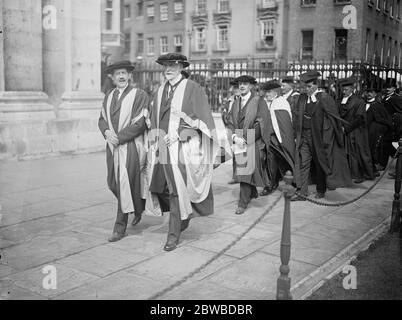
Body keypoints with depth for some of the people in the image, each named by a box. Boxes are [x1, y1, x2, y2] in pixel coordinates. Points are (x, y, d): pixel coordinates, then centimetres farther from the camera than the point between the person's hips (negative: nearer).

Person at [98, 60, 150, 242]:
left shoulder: (139, 95, -8)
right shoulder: (109, 97, 12)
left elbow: (139, 123, -14)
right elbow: (102, 119, 12)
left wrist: (118, 137, -15)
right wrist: (107, 132, -10)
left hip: (131, 147, -7)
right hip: (113, 147, 7)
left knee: (125, 185, -4)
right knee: (113, 184, 13)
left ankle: (120, 226, 7)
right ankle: (138, 207, 38)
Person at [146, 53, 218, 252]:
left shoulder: (192, 89, -4)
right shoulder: (161, 91, 14)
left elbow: (199, 118, -9)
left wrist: (179, 134, -16)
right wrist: (156, 141, 9)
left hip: (183, 146, -6)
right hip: (163, 146, 6)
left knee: (177, 189, -6)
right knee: (161, 187, 6)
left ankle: (174, 234, 5)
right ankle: (185, 215, 31)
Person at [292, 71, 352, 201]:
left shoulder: (324, 98, -11)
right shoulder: (302, 98, 5)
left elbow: (334, 118, -8)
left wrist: (327, 140, -10)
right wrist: (298, 134, 9)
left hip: (319, 136, -4)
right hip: (304, 136, 4)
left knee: (320, 163, 9)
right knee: (302, 163, -2)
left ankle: (321, 190, 27)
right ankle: (303, 193, 0)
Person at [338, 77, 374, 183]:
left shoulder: (359, 102, -8)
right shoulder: (343, 101, 12)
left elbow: (359, 119, -14)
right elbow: (340, 115, 8)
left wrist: (346, 128, -14)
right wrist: (343, 103, -3)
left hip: (356, 134, -5)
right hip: (345, 133, 5)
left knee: (358, 154, 0)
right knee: (348, 154, 2)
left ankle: (359, 176, 8)